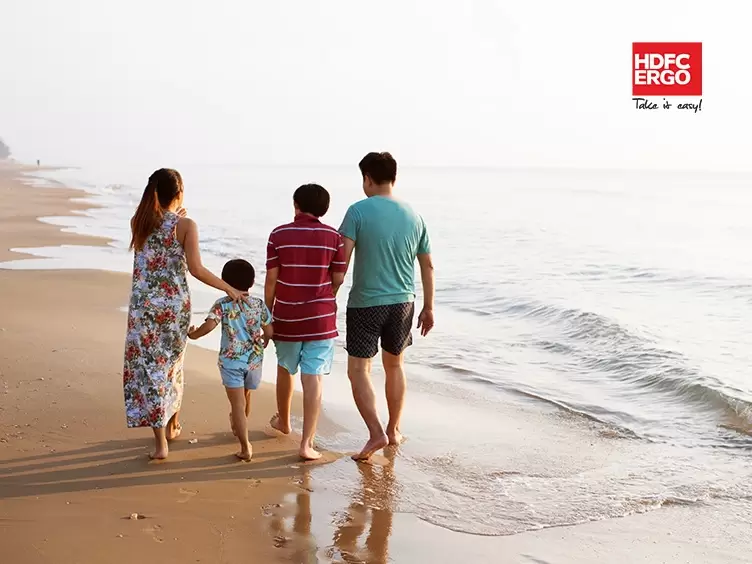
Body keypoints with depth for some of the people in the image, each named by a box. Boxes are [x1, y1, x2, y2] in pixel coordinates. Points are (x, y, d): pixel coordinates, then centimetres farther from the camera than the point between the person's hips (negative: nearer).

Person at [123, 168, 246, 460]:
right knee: (172, 364, 19)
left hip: (143, 304, 1)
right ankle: (172, 426, 36)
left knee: (148, 367, 3)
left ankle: (160, 442, -2)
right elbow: (196, 269, -14)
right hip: (175, 304, -1)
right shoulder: (186, 225, -9)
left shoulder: (138, 222, 1)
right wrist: (228, 288, -6)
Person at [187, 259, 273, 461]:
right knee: (246, 397, 26)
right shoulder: (259, 305, -1)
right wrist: (264, 340, 24)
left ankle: (246, 447, -10)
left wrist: (193, 334, -3)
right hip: (254, 360, 3)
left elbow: (209, 325, -21)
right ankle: (237, 426, 51)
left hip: (231, 361, -3)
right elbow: (269, 332, 1)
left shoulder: (222, 305, -8)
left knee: (237, 403, -3)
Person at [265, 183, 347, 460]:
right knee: (313, 378, -2)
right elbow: (339, 278, -1)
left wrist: (268, 313, 8)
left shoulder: (279, 235, -4)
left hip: (286, 317, 1)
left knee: (285, 369, 22)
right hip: (321, 318, -1)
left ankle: (283, 421, 43)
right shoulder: (333, 236, -4)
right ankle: (307, 443, -7)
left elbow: (271, 279, -4)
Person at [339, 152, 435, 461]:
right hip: (402, 303, 5)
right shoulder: (413, 216, 4)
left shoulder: (359, 211, -10)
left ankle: (376, 433, -7)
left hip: (366, 304, -5)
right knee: (394, 366, 20)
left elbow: (342, 259, -16)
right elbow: (427, 267, 9)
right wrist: (428, 308, 18)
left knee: (358, 369, 5)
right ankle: (394, 430, 30)